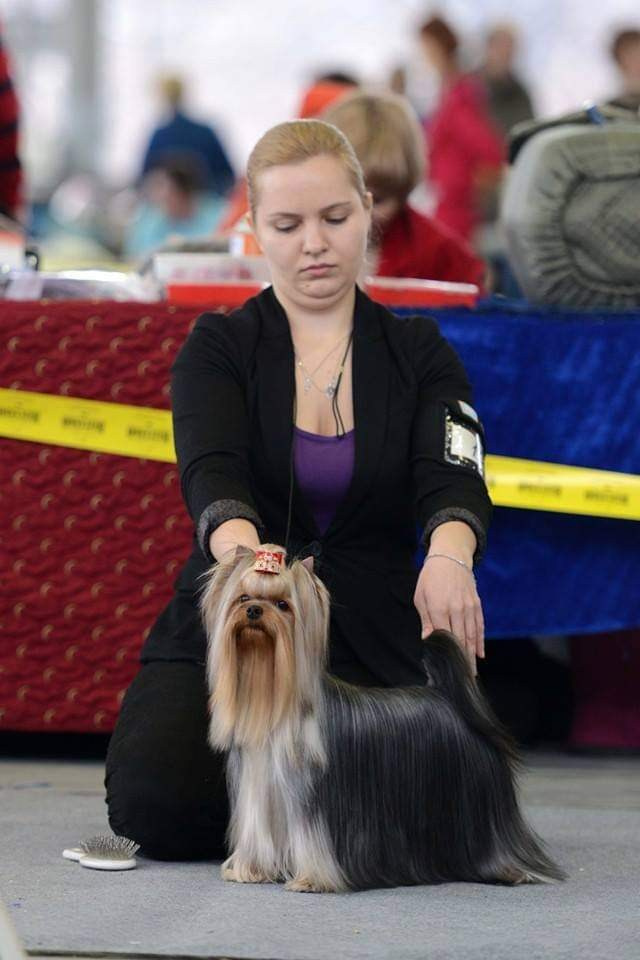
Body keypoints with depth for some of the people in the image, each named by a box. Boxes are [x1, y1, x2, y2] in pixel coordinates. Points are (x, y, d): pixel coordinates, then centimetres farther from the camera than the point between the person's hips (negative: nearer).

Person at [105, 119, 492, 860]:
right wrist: (244, 556, -44)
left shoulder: (418, 353, 3)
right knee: (159, 807, -29)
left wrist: (448, 556, -40)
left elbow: (453, 480, -15)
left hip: (370, 641, 1)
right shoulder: (219, 349, 0)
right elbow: (212, 475, -20)